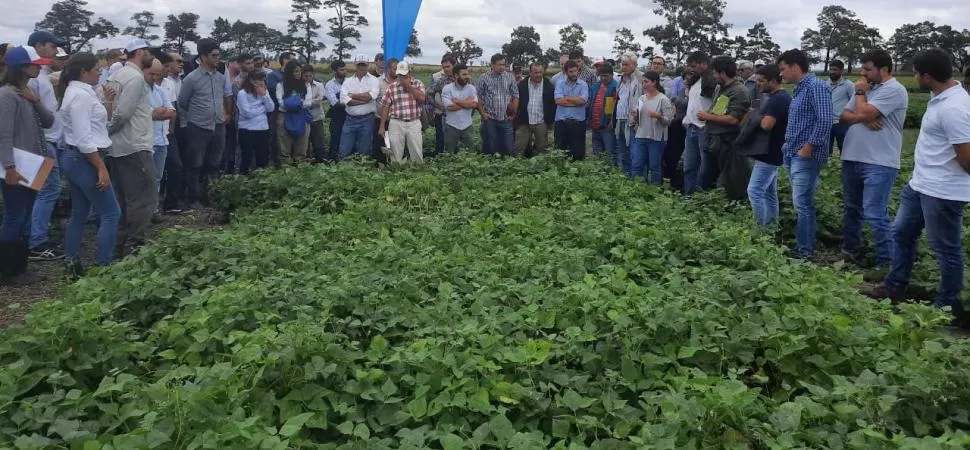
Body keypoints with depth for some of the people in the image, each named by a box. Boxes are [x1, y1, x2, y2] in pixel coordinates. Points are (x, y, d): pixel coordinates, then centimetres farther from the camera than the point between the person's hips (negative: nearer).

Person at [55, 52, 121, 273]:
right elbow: (84, 139, -23)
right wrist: (102, 168, -21)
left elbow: (98, 123, 19)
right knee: (111, 213, -6)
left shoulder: (78, 91, 14)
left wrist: (108, 103, 7)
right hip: (83, 160, -11)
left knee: (79, 214, 14)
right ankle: (103, 267, -4)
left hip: (74, 158, 11)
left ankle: (73, 264, 21)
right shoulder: (80, 95, -17)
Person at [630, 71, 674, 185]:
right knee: (636, 166, 4)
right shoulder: (641, 98, 11)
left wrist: (658, 116, -27)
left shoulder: (663, 99, -5)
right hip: (640, 137, 5)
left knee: (654, 167, 2)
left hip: (656, 138, -5)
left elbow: (668, 120, -9)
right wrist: (634, 116, -7)